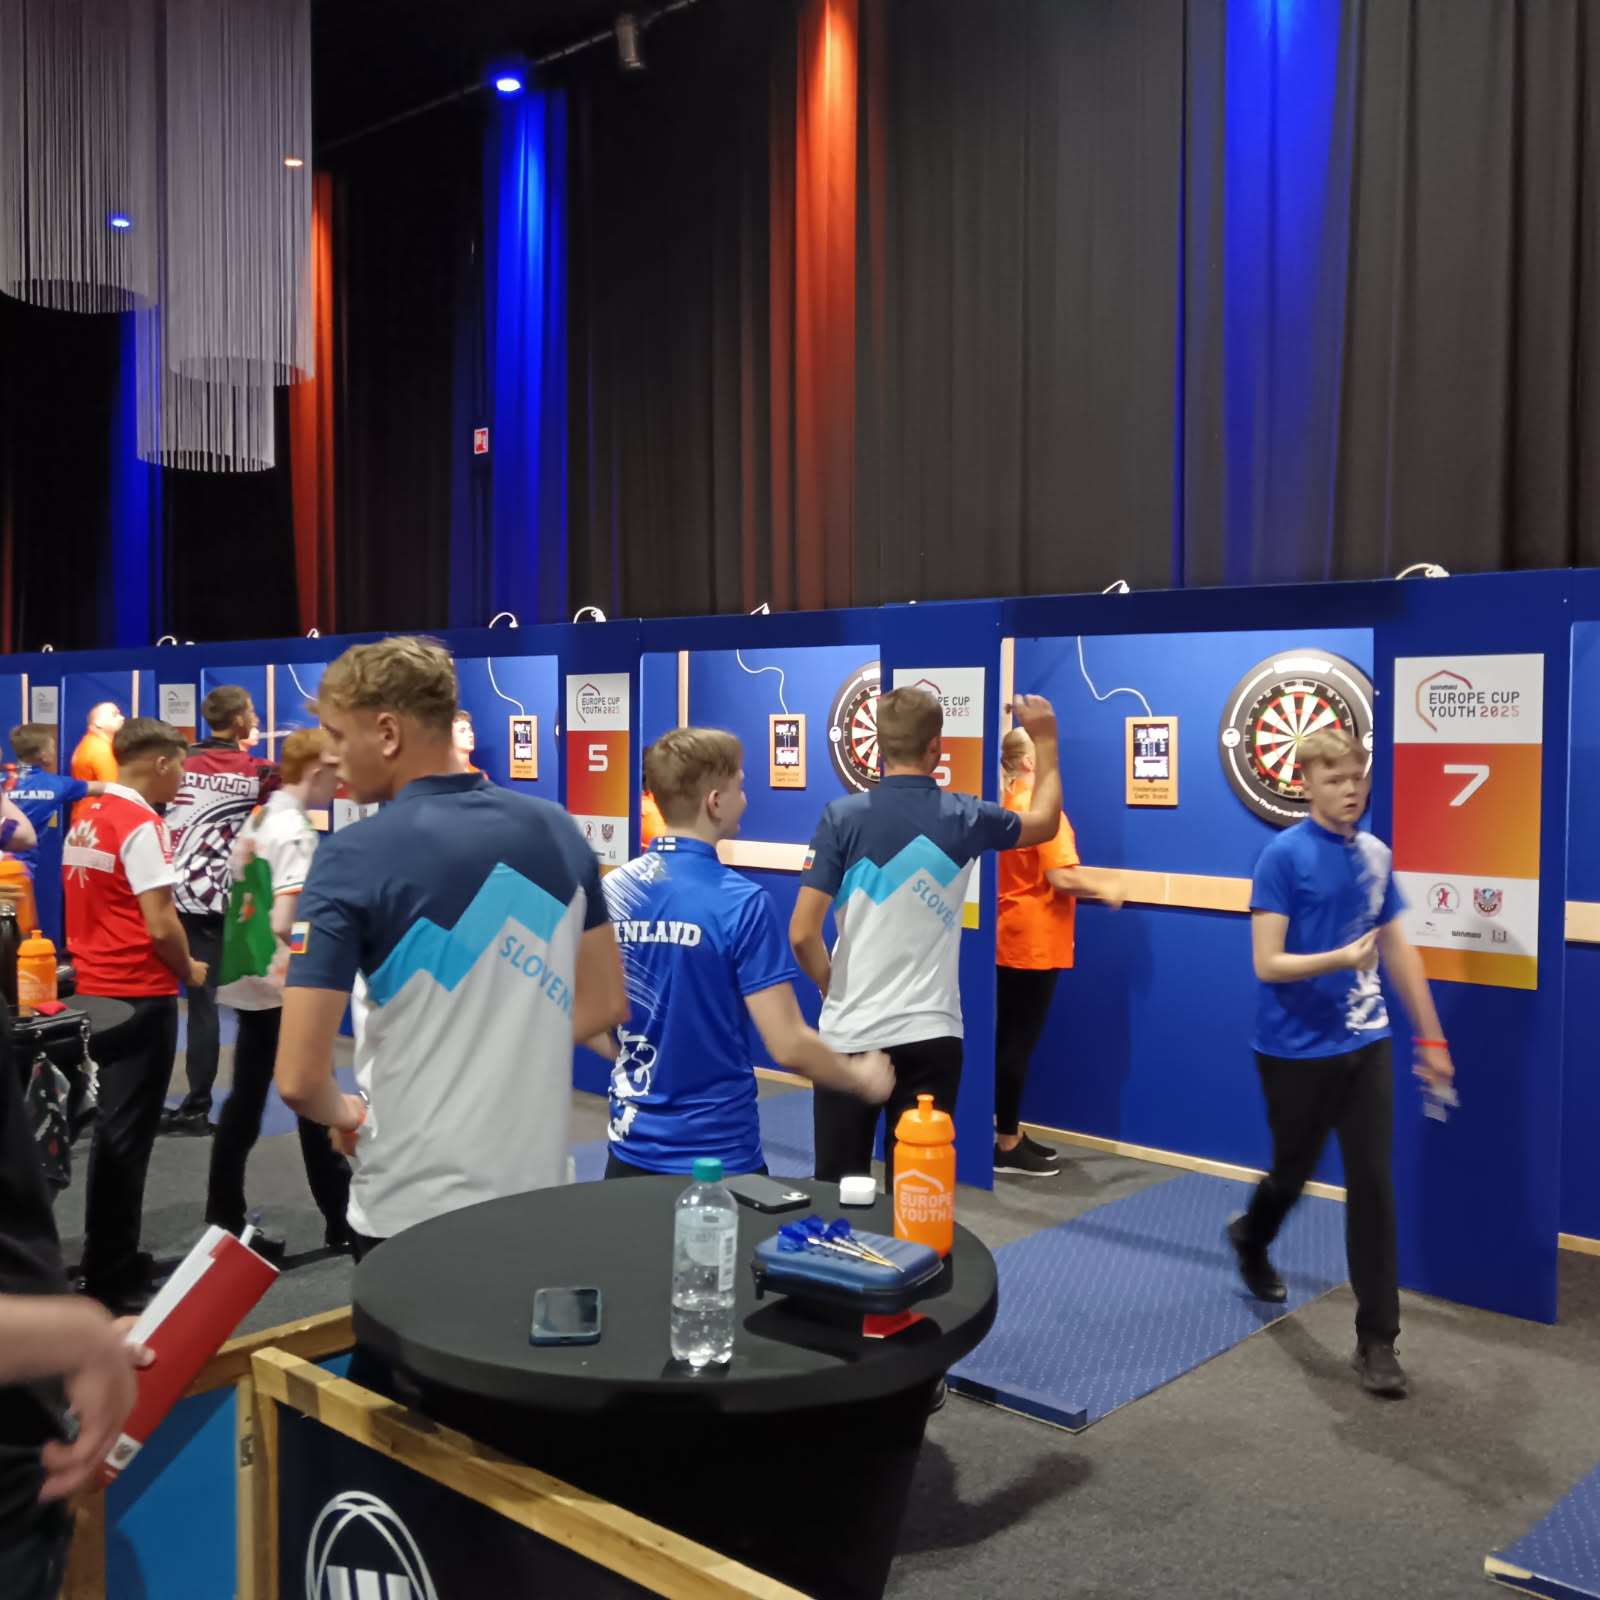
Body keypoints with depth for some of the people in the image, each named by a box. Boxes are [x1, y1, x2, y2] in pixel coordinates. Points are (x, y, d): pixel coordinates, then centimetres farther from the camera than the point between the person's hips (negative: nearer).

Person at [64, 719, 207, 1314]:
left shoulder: (86, 818, 9)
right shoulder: (142, 825, -17)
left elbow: (96, 906, 14)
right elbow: (160, 924, -20)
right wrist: (190, 970, -3)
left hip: (97, 988, 8)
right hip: (139, 994, -8)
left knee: (111, 1128, 18)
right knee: (126, 1135, 0)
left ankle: (103, 1262, 28)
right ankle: (114, 1279, 8)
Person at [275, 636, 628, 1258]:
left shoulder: (353, 858, -17)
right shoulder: (558, 831, -2)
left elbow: (299, 1080, -17)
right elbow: (605, 1003, 8)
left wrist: (347, 1115, 3)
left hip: (412, 1208, -4)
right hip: (538, 1191, 5)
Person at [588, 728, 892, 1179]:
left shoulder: (612, 891, -2)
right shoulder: (742, 903, -18)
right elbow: (789, 1047, -18)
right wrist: (861, 1077, 0)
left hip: (632, 1147, 5)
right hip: (717, 1153, -5)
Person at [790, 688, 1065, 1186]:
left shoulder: (843, 817, -7)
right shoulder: (963, 818, -2)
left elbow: (802, 934, -10)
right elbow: (1045, 823, 20)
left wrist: (832, 987, 10)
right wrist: (1044, 740, 32)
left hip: (850, 1033, -1)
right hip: (930, 1035, 1)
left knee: (838, 1191, 11)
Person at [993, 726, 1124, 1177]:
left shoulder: (1007, 802, 10)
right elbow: (1060, 876, -22)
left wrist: (1094, 876, 15)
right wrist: (1103, 888, -6)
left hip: (1011, 938, 9)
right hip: (1034, 941, -9)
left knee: (1011, 1040, 14)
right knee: (1018, 1043, -2)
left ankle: (1009, 1134, 23)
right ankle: (1006, 1147, 5)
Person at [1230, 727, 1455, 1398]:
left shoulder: (1375, 855, 4)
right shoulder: (1284, 856, -14)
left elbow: (1399, 951, 14)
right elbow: (1267, 964, -17)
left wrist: (1431, 1037, 16)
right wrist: (1342, 958, -32)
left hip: (1365, 1045, 4)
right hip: (1297, 1051, -4)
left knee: (1373, 1184, 1)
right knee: (1293, 1172, 14)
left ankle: (1376, 1339, 11)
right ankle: (1250, 1238, 47)